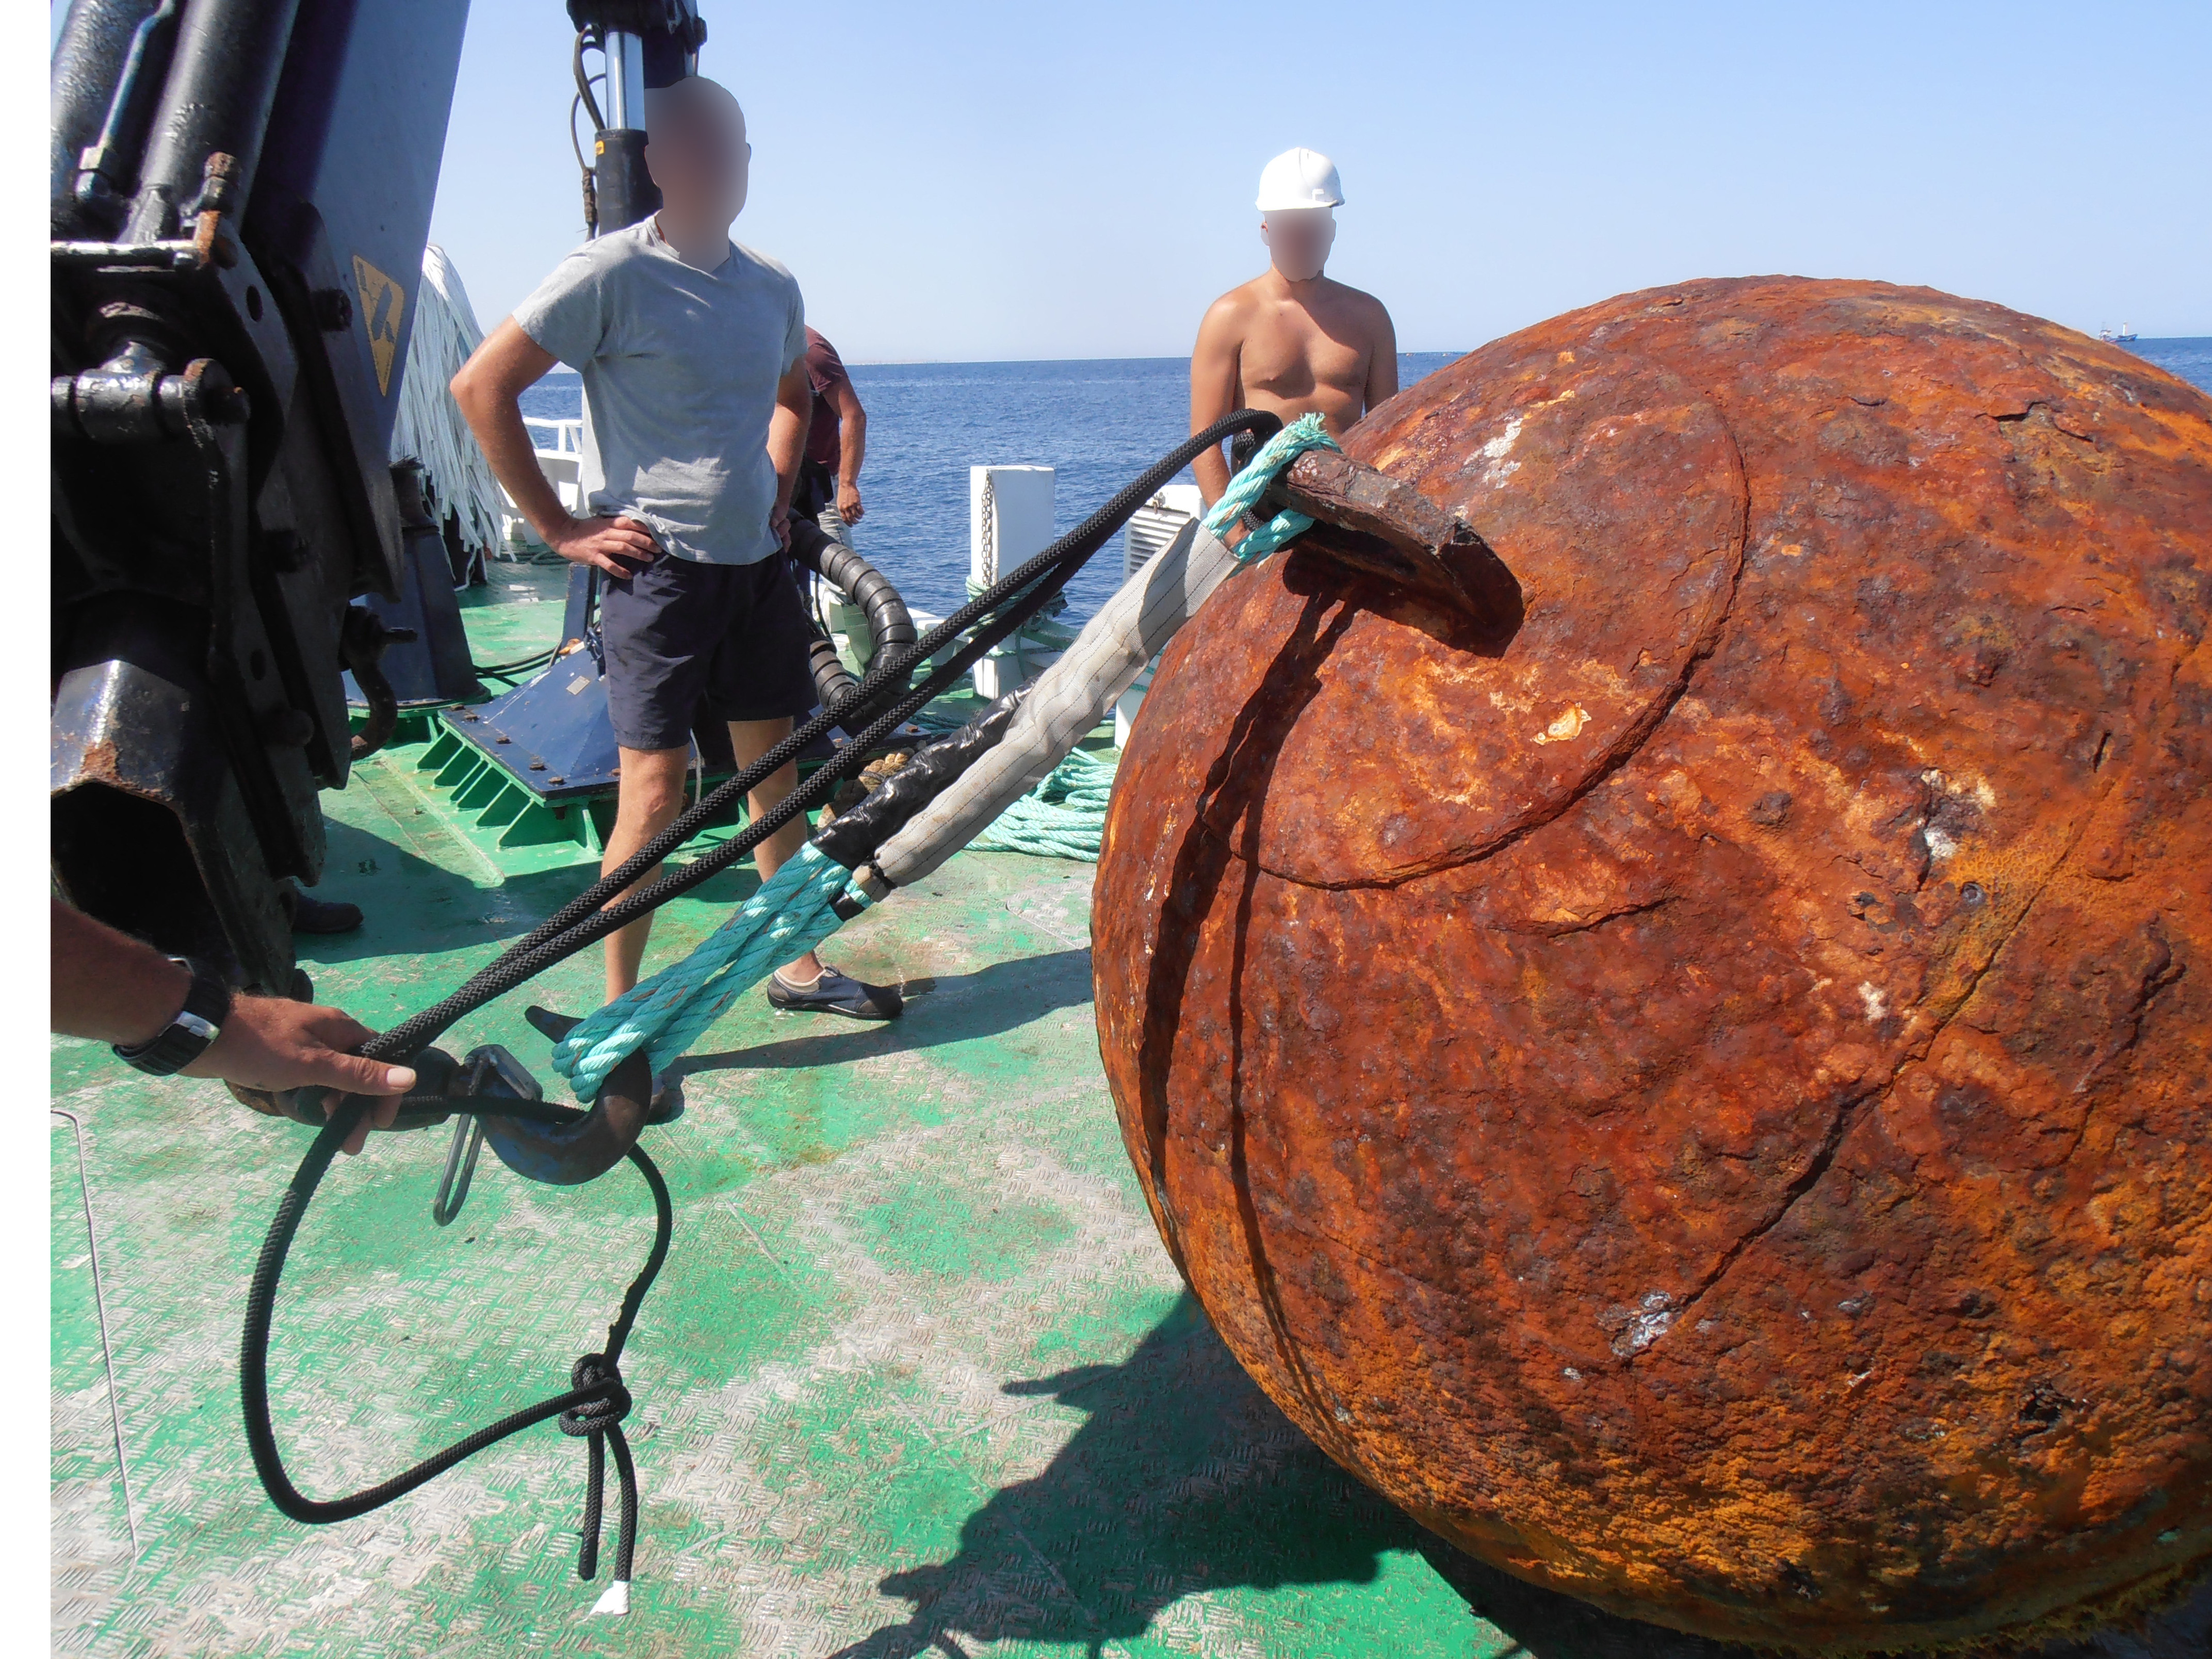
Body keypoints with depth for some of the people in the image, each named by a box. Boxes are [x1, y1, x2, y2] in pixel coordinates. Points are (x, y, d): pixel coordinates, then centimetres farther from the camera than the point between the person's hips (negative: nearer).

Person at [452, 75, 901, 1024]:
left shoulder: (773, 288, 10)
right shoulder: (611, 273, -9)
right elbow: (481, 386, -11)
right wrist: (559, 528, -10)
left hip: (758, 564, 6)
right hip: (657, 567, -6)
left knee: (777, 770, 12)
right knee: (655, 792, -6)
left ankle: (795, 965, 26)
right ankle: (618, 1010, 8)